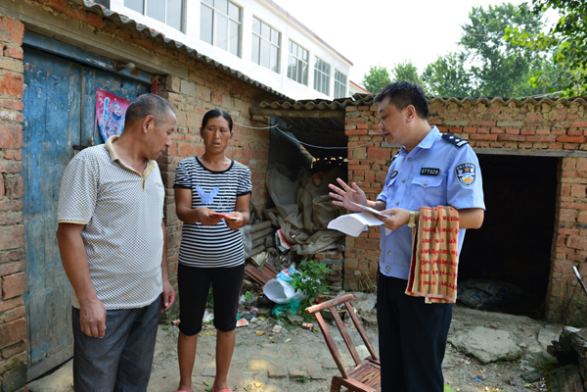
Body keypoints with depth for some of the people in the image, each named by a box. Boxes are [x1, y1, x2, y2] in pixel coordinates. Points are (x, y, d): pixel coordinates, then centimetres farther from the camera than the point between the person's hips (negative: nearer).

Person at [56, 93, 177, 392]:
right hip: (104, 305, -6)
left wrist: (164, 278, 14)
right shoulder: (91, 162, -13)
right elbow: (69, 232, -17)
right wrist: (88, 299, -18)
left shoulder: (153, 168, 9)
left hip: (149, 299, 7)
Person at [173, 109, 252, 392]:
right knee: (189, 325, 9)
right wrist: (197, 214, -31)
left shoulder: (241, 172, 3)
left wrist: (240, 218, -22)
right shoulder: (186, 167, -1)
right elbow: (181, 210, -8)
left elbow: (245, 212, 3)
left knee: (226, 322, 13)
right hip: (192, 260, -1)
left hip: (230, 259, 2)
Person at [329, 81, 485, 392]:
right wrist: (365, 206, 3)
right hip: (388, 275, 8)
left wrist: (411, 218, -26)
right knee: (391, 366, 20)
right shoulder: (398, 160, 14)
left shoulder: (455, 152, -12)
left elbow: (473, 216, -20)